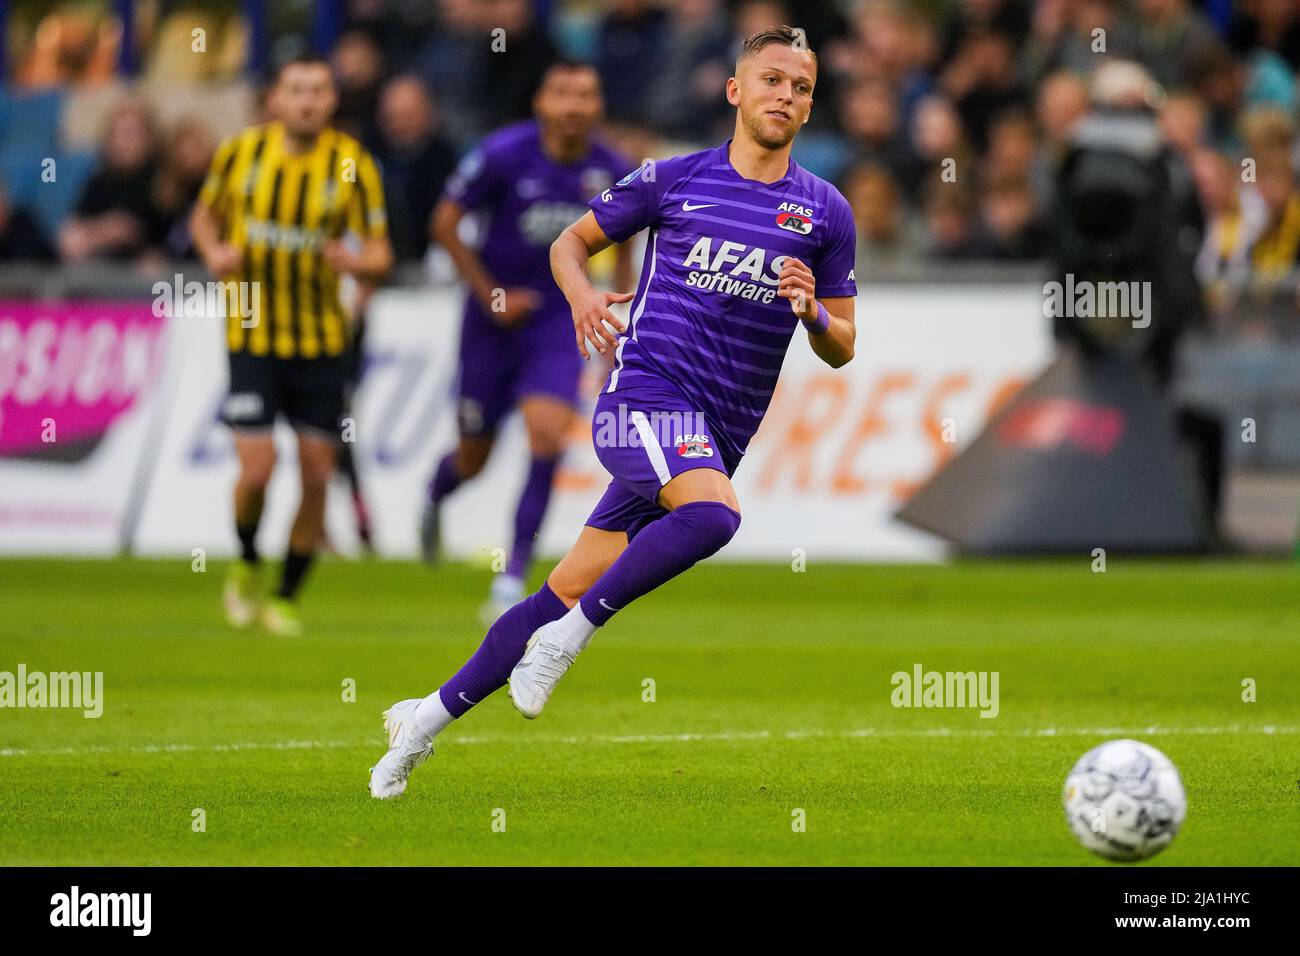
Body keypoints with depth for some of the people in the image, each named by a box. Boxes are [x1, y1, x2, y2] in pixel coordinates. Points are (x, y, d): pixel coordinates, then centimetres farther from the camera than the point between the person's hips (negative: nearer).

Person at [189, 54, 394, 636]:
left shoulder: (353, 166, -7)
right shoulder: (241, 151, -4)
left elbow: (380, 255, -4)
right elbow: (205, 215, 12)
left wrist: (356, 261, -27)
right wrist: (213, 251, -9)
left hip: (321, 339, 1)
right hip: (252, 333, -1)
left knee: (316, 474, 1)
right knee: (258, 469, -12)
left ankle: (286, 598, 19)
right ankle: (246, 566, 19)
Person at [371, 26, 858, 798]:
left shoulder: (827, 212, 10)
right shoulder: (674, 178, 5)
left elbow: (842, 349, 14)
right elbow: (573, 241, 17)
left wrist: (813, 310, -8)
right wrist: (582, 293, -5)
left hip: (718, 434, 3)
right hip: (646, 393, -3)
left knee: (569, 593, 4)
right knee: (712, 513, -34)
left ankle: (433, 716, 16)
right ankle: (568, 637, -19)